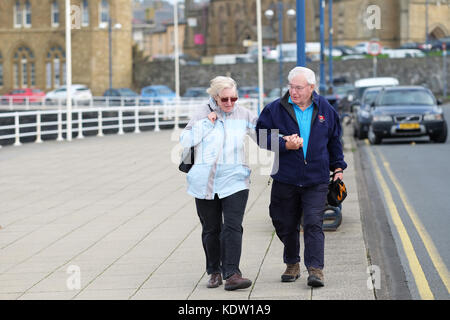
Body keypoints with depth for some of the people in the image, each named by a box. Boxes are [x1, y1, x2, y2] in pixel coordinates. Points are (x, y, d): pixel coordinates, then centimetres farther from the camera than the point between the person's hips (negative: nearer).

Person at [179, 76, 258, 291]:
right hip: (205, 182, 1)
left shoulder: (244, 115, 5)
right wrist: (206, 124, -10)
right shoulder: (203, 113, 2)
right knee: (211, 229, 8)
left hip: (234, 181, 0)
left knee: (233, 227, -14)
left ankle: (231, 274, -19)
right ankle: (214, 272, 21)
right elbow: (185, 140, -2)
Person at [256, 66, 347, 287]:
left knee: (313, 224, -9)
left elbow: (334, 140, 17)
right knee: (287, 225, 9)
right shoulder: (275, 109, -1)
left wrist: (337, 167, 14)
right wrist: (285, 145, -13)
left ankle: (315, 269, -10)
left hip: (316, 180, -1)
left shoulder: (325, 110, 5)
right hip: (285, 179, 1)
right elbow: (262, 136, 1)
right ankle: (292, 265, 27)